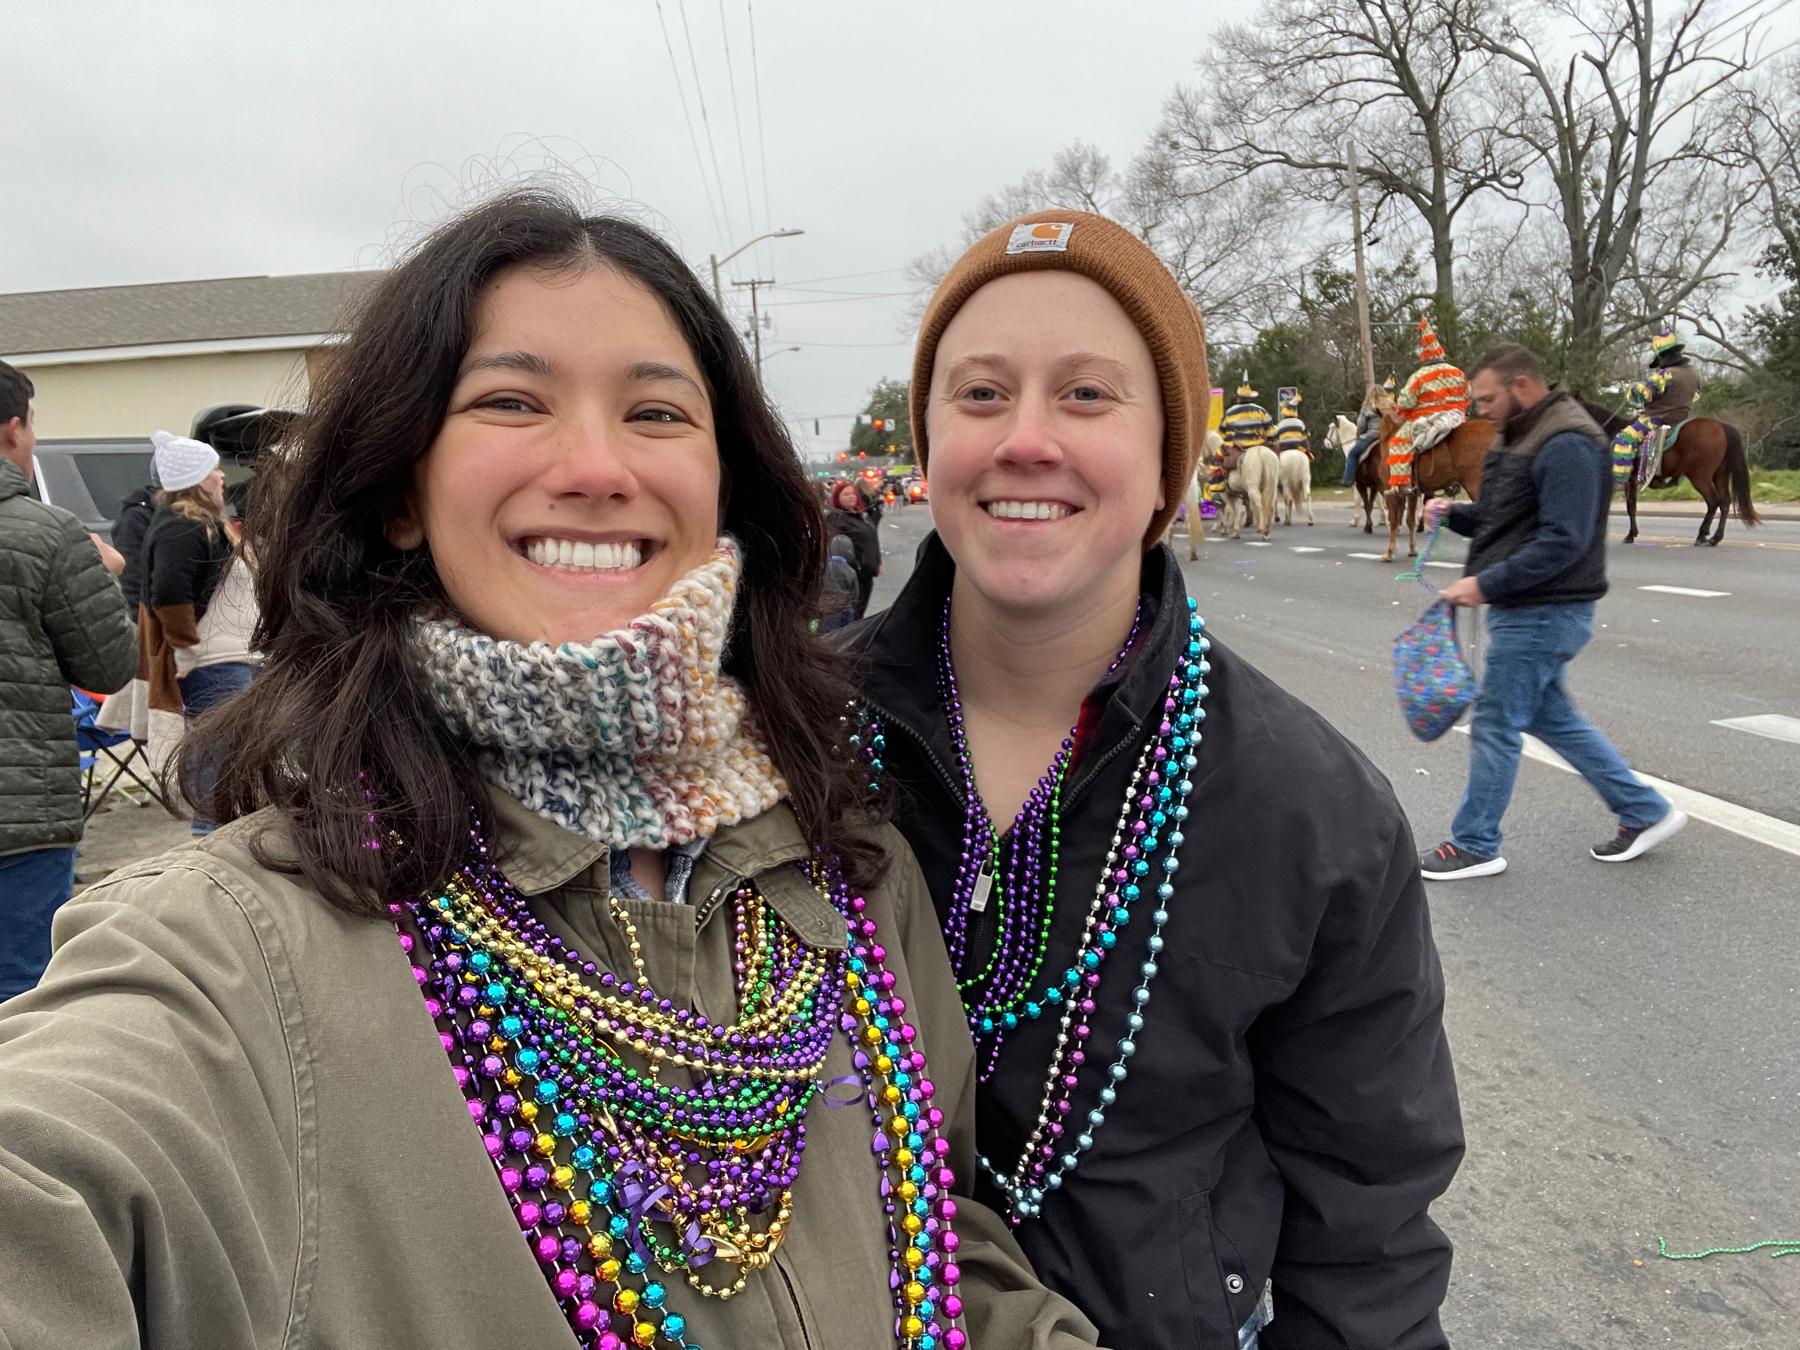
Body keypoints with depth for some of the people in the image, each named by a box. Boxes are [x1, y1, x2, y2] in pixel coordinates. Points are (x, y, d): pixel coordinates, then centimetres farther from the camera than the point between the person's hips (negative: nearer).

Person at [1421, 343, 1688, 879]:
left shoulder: (1567, 447, -19)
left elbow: (1563, 542, -25)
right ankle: (1645, 812, 29)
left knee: (1495, 724, -2)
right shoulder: (1520, 436, 13)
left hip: (1542, 613, -10)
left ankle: (1474, 846, 11)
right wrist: (1453, 513, 2)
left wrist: (1486, 583, -26)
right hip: (1523, 609, 10)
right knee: (1552, 717, 18)